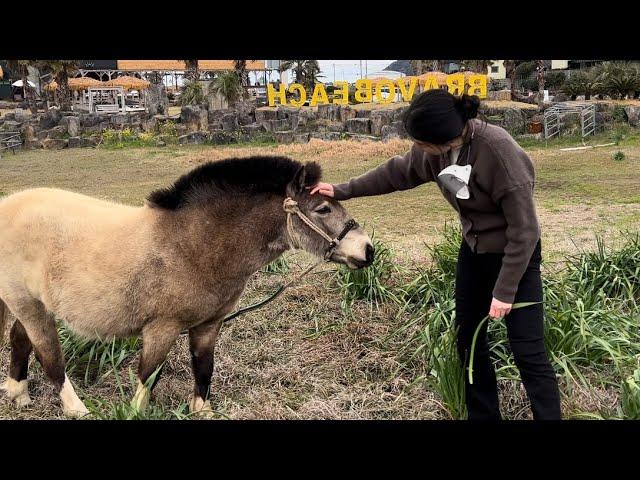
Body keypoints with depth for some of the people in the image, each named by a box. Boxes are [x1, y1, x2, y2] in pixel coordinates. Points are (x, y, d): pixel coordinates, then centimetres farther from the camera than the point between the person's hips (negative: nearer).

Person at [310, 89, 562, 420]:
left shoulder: (500, 152, -31)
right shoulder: (437, 149, -12)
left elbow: (523, 230, -26)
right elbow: (398, 172, 8)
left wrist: (505, 290, -23)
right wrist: (344, 191, 6)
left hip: (514, 255, -7)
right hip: (473, 251, 7)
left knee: (527, 351, -5)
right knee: (468, 341, 15)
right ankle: (483, 415, 32)